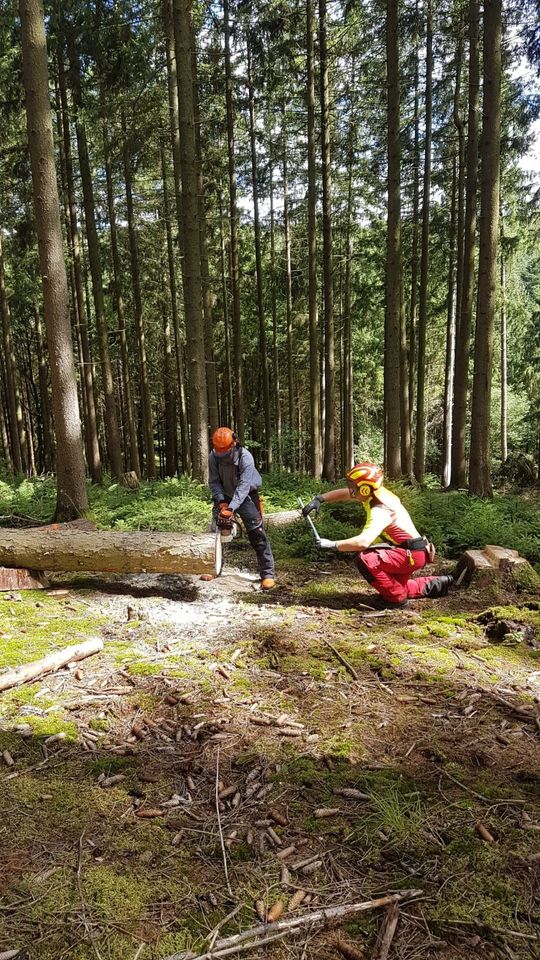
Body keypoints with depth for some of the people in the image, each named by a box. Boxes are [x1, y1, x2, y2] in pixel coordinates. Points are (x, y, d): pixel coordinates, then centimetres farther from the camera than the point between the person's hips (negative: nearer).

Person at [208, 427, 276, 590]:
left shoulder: (245, 457, -29)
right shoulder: (213, 456, -16)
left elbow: (243, 486, -35)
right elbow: (214, 482, -11)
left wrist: (231, 508, -44)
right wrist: (221, 501, -26)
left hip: (246, 496, -4)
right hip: (224, 496, 4)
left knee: (257, 534, -11)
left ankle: (268, 573, -8)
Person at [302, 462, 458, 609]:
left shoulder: (380, 511, -28)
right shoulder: (377, 492, -2)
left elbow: (363, 542, -42)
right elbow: (344, 493, 8)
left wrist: (332, 545, -33)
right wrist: (319, 499, -5)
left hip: (413, 554, -10)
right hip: (412, 553, 10)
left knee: (365, 560, -25)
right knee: (397, 586, 25)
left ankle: (397, 599, -10)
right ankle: (436, 585, 32)